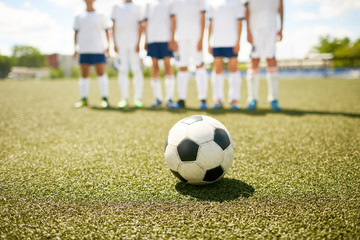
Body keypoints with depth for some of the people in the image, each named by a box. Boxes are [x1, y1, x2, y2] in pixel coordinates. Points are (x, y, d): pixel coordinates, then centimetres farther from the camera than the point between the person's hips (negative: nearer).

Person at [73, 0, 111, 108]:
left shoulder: (100, 16, 10)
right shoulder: (79, 17, 16)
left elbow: (107, 31, 8)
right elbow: (76, 33, 16)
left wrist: (108, 46, -4)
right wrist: (75, 48, 8)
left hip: (98, 49, -2)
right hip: (83, 50, 2)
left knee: (101, 73, -7)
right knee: (84, 74, 3)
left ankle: (105, 99, -5)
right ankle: (84, 99, 7)